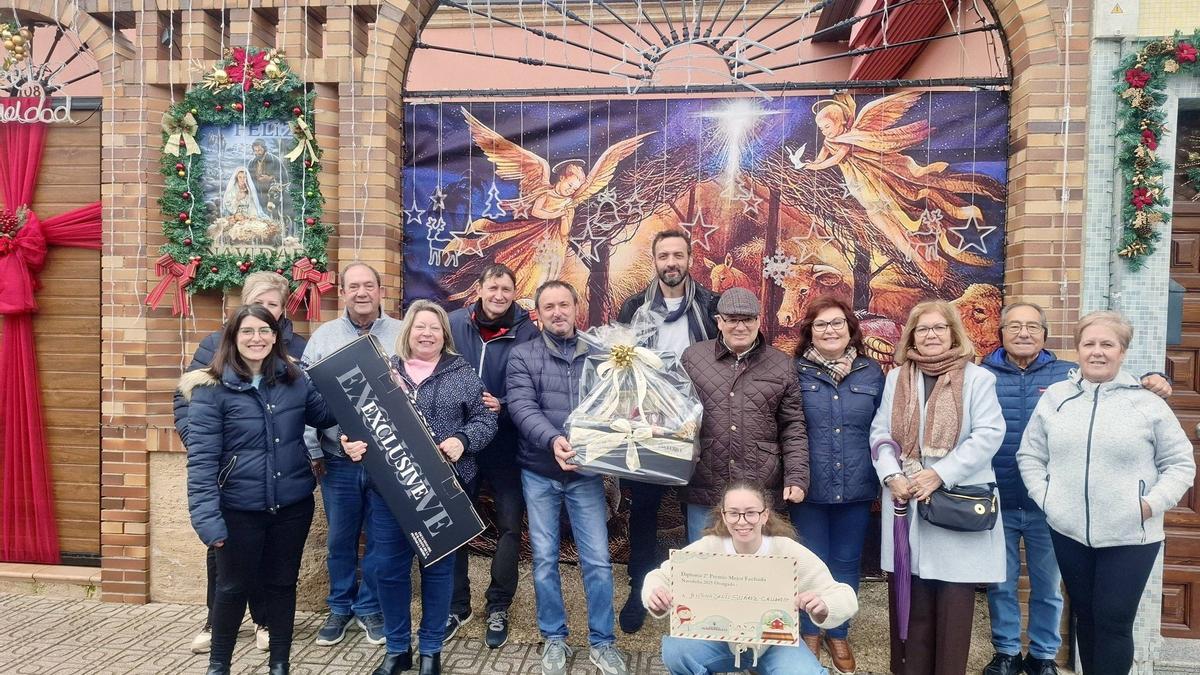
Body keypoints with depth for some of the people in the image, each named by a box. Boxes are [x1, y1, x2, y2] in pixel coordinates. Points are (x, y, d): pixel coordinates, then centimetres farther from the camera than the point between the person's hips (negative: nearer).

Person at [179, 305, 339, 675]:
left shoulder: (294, 380, 0)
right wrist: (207, 517, -20)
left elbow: (327, 415, 12)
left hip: (293, 505, 3)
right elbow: (201, 457, -14)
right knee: (233, 586, 14)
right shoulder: (211, 389, -11)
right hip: (239, 509, -3)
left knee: (282, 583, 16)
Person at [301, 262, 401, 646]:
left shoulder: (402, 335, 0)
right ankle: (340, 608, 32)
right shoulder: (323, 336, 4)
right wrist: (312, 450, -3)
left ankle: (370, 608, 29)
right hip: (338, 461, 1)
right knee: (340, 539, 13)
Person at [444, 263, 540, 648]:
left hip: (505, 445, -1)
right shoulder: (454, 324, -3)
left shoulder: (527, 333, -8)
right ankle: (456, 605, 30)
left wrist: (503, 406, -21)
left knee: (509, 525, 5)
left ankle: (498, 608, 24)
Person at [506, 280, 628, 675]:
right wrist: (553, 440, -29)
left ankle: (601, 642, 20)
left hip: (585, 471, 1)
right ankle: (554, 639, 25)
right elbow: (521, 407, -13)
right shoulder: (522, 355, -1)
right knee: (544, 558, 9)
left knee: (597, 560, 3)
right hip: (539, 472, 0)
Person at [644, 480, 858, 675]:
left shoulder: (789, 552, -19)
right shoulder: (708, 548, -16)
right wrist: (656, 594, -32)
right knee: (675, 651, -26)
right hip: (721, 640, 1)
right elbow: (661, 576, -7)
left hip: (776, 643, 0)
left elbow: (845, 596, -19)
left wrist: (824, 606, -43)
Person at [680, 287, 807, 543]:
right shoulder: (692, 357, 4)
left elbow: (793, 428, 6)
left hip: (762, 493, 0)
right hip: (704, 492, 0)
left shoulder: (782, 365, 6)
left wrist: (796, 478, -3)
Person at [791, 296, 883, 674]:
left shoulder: (871, 372, 4)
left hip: (856, 488, 2)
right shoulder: (795, 372, -4)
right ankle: (809, 633, 30)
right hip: (810, 488, -2)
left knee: (846, 565, 14)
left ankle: (838, 635, 33)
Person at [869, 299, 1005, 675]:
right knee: (911, 594, 8)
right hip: (906, 499, 3)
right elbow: (880, 433, 8)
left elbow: (988, 435, -9)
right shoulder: (896, 378, 11)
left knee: (954, 595, 2)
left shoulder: (977, 378, 0)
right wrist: (892, 476, -8)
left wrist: (940, 474, -16)